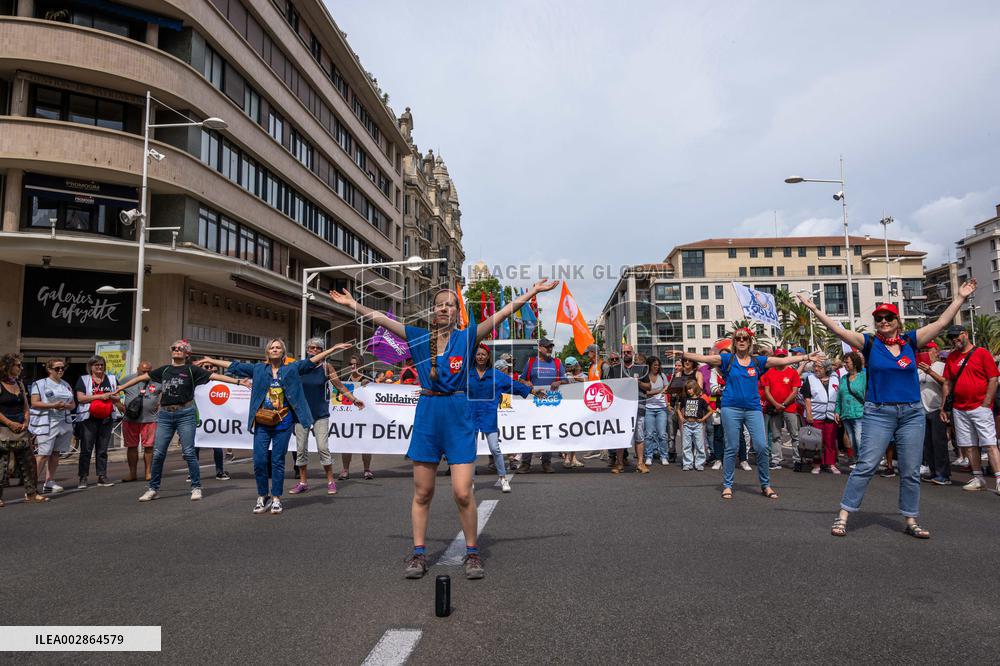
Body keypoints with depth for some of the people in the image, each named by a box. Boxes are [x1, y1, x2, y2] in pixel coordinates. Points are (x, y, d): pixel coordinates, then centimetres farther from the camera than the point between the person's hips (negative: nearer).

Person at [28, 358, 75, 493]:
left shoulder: (66, 385, 18)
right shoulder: (40, 384, 2)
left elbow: (72, 404, 18)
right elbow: (34, 403, -7)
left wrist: (66, 406, -4)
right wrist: (52, 405, -18)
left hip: (64, 422, 6)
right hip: (46, 423, -5)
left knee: (56, 453, 6)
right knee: (44, 454, -12)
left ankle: (49, 482, 11)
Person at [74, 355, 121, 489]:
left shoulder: (112, 379, 14)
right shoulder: (83, 379, 4)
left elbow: (116, 398, 15)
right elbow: (80, 398, -7)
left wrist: (124, 411, -1)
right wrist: (100, 396, -14)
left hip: (106, 419, 3)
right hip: (89, 419, -3)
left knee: (102, 450, 8)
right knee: (86, 449, 0)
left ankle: (102, 477, 12)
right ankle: (83, 478, 6)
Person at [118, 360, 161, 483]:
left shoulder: (157, 381, 3)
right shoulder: (127, 380, 4)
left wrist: (160, 404, -3)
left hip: (150, 419, -1)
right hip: (130, 419, 1)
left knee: (148, 446, 0)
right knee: (132, 446, 7)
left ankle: (148, 473, 10)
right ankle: (132, 473, 17)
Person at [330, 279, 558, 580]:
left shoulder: (467, 336, 2)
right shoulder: (419, 336, 8)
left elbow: (505, 311, -2)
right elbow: (380, 318, 9)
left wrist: (533, 292, -6)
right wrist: (352, 304, 7)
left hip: (458, 417, -2)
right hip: (427, 414, 2)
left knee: (462, 493, -5)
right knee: (422, 493, 8)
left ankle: (472, 553, 14)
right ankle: (418, 553, 21)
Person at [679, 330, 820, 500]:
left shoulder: (758, 361, 8)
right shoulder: (727, 359, 2)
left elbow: (783, 360, 9)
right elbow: (703, 358, -7)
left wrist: (806, 357, 6)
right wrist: (683, 354, -17)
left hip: (753, 409, 2)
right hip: (731, 408, -2)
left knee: (762, 447, -3)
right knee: (731, 448, 2)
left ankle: (766, 485, 13)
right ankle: (727, 485, 13)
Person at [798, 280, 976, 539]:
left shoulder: (911, 341, 6)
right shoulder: (869, 343, 0)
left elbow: (941, 323, 7)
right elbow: (838, 330, -8)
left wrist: (960, 297, 7)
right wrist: (814, 309, -14)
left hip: (912, 414, 3)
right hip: (878, 413, -3)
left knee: (911, 471, 8)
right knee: (865, 466, -6)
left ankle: (910, 520, 20)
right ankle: (843, 516, -3)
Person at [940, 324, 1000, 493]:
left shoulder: (982, 353, -1)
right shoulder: (951, 357, 13)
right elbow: (947, 383, 14)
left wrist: (986, 404, -11)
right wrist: (943, 407, 10)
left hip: (980, 408, -5)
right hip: (959, 409, 5)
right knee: (968, 446, 8)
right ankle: (978, 479, 16)